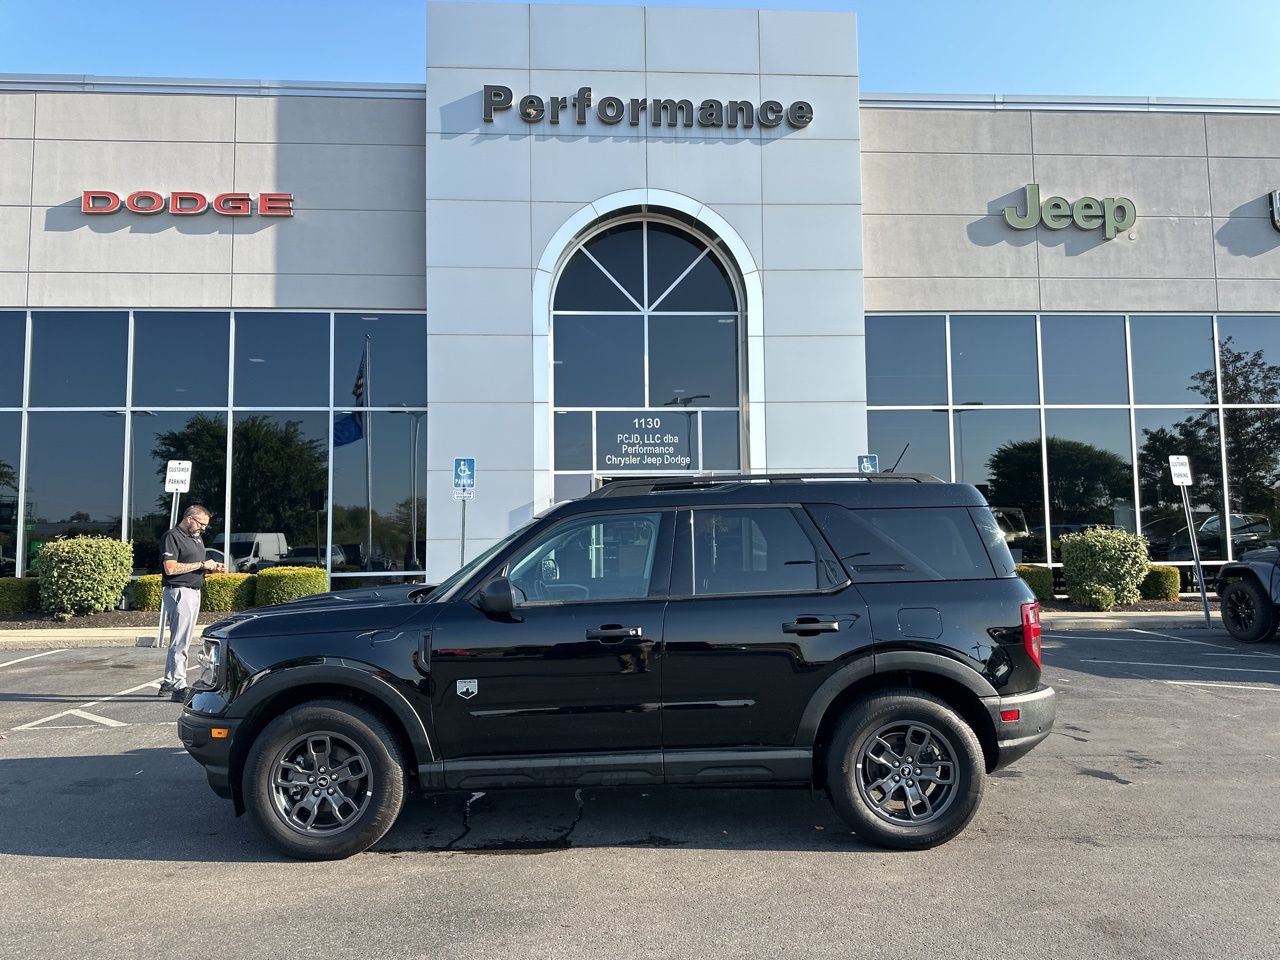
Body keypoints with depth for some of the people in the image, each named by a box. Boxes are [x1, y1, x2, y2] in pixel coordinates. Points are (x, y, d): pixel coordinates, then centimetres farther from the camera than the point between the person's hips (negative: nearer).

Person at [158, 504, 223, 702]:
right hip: (179, 592, -9)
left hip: (195, 592, 9)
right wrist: (201, 565, -15)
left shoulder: (197, 538, 20)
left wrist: (212, 568, 6)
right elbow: (170, 568, -19)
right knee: (180, 642, -9)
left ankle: (169, 682, 22)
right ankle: (179, 688, -7)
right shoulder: (172, 537, -9)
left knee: (181, 640, 13)